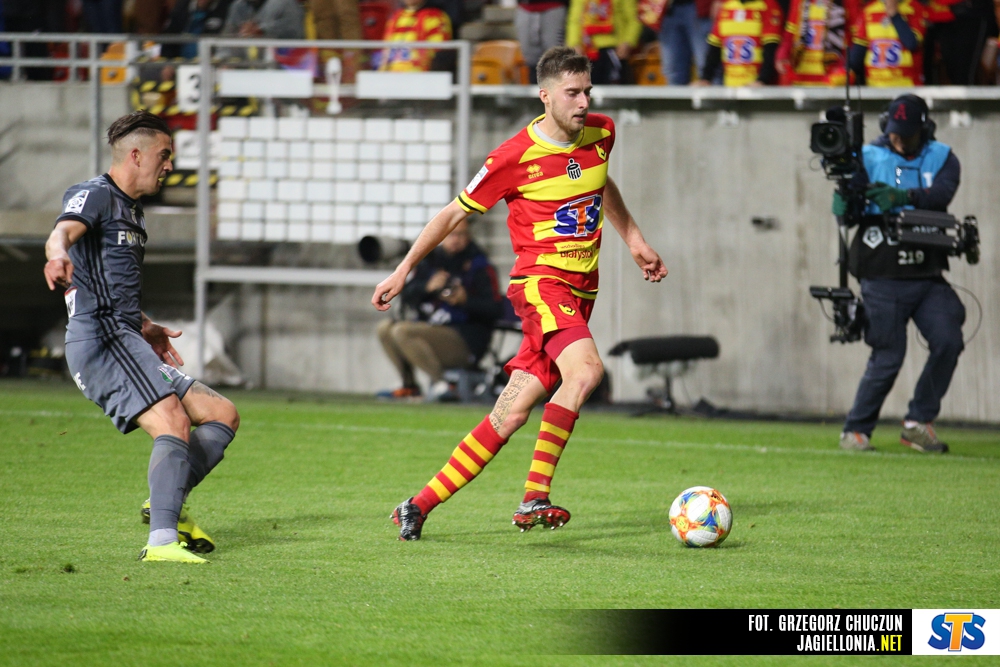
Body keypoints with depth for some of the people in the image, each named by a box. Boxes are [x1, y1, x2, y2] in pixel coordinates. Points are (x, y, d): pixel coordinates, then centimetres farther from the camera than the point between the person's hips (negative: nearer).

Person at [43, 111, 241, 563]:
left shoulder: (131, 209, 26)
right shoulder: (96, 195, -4)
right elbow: (63, 231, -27)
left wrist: (146, 329, 29)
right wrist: (58, 254, -50)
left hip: (124, 342, 10)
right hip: (101, 339, -10)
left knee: (223, 415, 8)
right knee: (174, 424, -27)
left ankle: (167, 501, -4)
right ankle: (163, 540, -38)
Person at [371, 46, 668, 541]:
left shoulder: (601, 133, 7)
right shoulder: (515, 157, -11)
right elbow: (455, 212, 0)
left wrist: (632, 238, 29)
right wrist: (404, 269, 1)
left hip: (581, 291, 6)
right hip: (539, 280, -6)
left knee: (512, 414, -1)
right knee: (585, 370, -31)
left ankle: (422, 505, 6)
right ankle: (535, 499, -30)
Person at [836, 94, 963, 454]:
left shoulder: (941, 158, 5)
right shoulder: (870, 157, 0)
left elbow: (942, 194, -16)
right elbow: (843, 209, -11)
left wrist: (903, 196, -34)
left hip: (928, 277, 3)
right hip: (883, 279, -3)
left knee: (948, 341, -12)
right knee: (888, 357, -7)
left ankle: (919, 422, 3)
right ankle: (855, 430, 9)